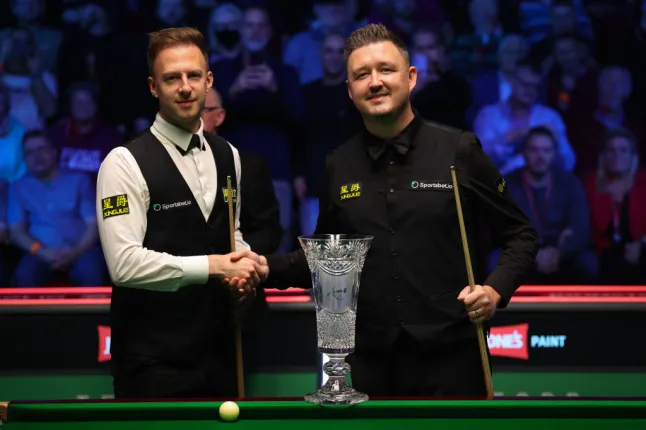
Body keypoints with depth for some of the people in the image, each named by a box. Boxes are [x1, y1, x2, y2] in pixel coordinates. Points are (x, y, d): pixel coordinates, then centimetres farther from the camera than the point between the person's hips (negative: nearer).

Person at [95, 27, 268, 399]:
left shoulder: (228, 156, 10)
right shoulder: (125, 163, -13)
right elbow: (125, 263, -22)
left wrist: (245, 264, -1)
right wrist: (213, 266, -20)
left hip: (217, 346, 6)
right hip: (153, 358, -6)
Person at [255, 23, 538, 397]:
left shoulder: (459, 150, -3)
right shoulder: (338, 166, 7)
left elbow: (520, 235, 3)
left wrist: (496, 289, -13)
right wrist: (266, 267, 1)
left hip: (448, 355, -3)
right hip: (367, 359, 3)